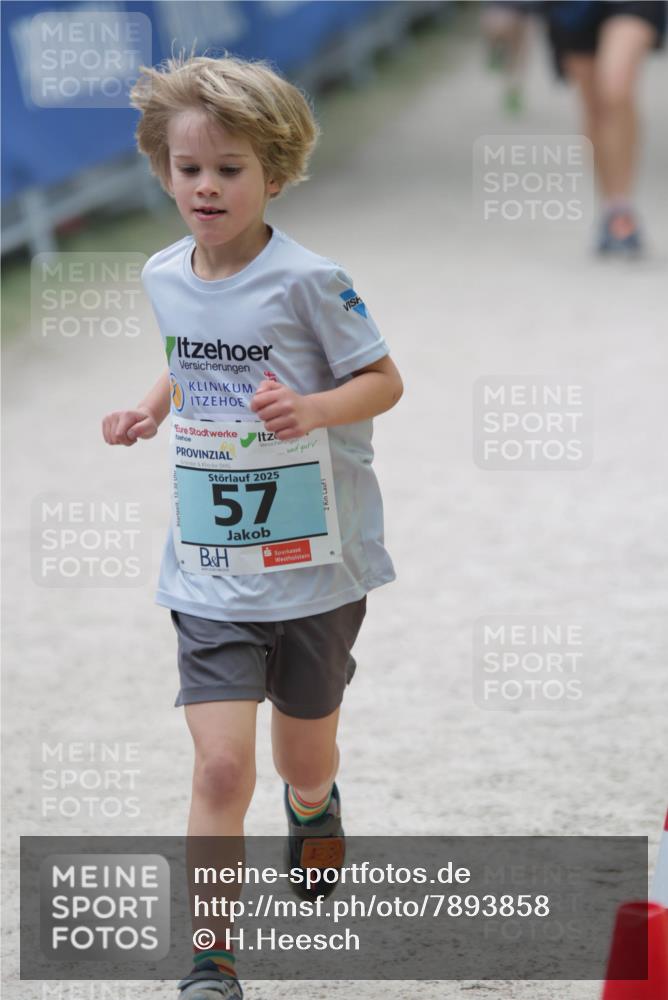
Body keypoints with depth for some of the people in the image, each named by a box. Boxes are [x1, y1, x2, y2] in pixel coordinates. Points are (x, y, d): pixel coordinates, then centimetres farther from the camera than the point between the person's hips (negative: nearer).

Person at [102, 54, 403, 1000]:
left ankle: (313, 806, 55)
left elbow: (384, 380, -8)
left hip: (317, 567, -2)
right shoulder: (164, 276, 1)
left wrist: (312, 409, -26)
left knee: (306, 756, 17)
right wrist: (151, 410, 3)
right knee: (221, 765, -12)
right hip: (212, 575, 2)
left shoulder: (306, 281, -15)